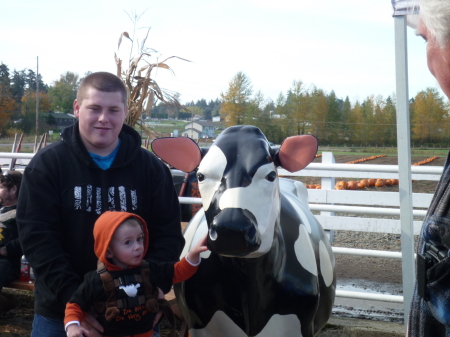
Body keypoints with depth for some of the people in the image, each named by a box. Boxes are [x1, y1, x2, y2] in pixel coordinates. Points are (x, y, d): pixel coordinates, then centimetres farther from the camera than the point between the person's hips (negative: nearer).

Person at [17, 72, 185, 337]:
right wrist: (72, 296, -19)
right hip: (60, 312, -1)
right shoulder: (47, 164, -4)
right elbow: (37, 236, -9)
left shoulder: (152, 168, 1)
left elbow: (168, 235, 2)